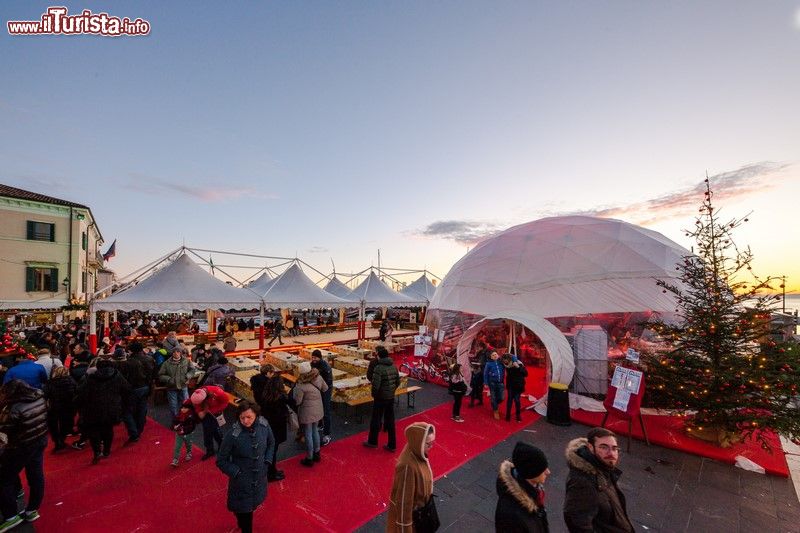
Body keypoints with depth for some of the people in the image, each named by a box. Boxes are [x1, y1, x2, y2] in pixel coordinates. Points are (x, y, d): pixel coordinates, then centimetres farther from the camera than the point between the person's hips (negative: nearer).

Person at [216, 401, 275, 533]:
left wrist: (267, 462, -3)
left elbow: (271, 443, 5)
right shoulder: (233, 435, -26)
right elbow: (221, 461, -11)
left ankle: (242, 522, 56)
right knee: (244, 510, 9)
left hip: (259, 478, 4)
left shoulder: (264, 426, -16)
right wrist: (236, 473, -15)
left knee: (252, 505, 26)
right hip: (241, 481, -4)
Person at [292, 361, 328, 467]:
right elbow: (325, 388, 5)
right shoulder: (318, 378, -10)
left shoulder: (301, 385, -26)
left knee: (308, 435, 11)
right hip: (318, 410, 6)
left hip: (307, 413, -6)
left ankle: (309, 459, 26)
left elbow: (297, 401, -18)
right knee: (315, 431, 24)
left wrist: (295, 390, -6)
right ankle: (317, 454, 40)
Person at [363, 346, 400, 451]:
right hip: (391, 398, 6)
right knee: (390, 421, 14)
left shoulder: (379, 368, -21)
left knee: (376, 420, 13)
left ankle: (372, 441, 29)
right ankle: (392, 445, 22)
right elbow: (398, 382, 7)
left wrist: (373, 394, -6)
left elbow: (376, 385, -24)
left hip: (380, 398, -6)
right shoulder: (393, 366, 0)